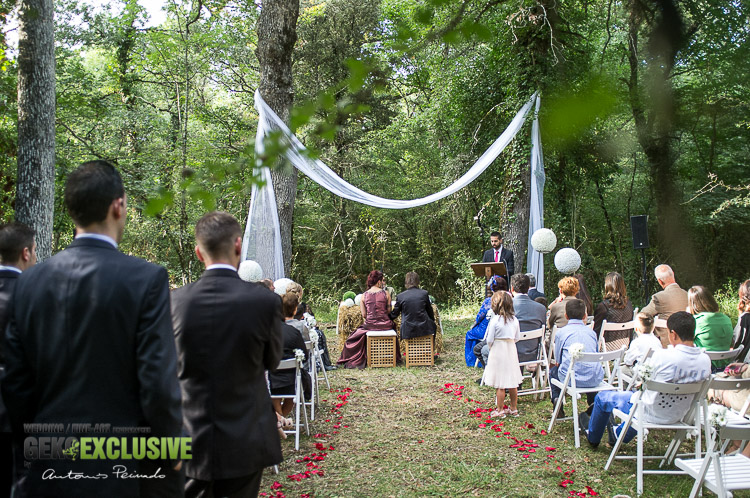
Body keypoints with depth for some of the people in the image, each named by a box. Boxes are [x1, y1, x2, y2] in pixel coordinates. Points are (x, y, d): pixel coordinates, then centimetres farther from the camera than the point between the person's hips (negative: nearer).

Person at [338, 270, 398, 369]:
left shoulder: (364, 295, -1)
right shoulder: (385, 293, -5)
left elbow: (364, 315, 2)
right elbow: (389, 311, -2)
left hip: (370, 325, 1)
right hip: (384, 324, -1)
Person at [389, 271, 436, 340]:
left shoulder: (400, 296, -4)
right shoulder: (424, 293, -2)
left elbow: (394, 315, 8)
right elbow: (430, 312, 10)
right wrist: (432, 321, 30)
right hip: (424, 329, 0)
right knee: (433, 326, 29)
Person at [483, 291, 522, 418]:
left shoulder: (495, 320, -16)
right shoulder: (515, 320, 0)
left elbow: (489, 340, -12)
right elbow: (517, 338, 7)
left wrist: (491, 347, 7)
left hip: (498, 352, -5)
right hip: (511, 352, 5)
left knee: (500, 385, 2)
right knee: (513, 384, 13)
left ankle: (500, 411, 8)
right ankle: (514, 409, 23)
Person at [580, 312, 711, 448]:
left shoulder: (662, 356, -29)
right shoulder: (705, 360, -13)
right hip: (678, 416, 6)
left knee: (603, 397, 19)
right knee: (639, 392, 38)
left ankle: (593, 437, 46)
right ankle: (619, 434, 55)